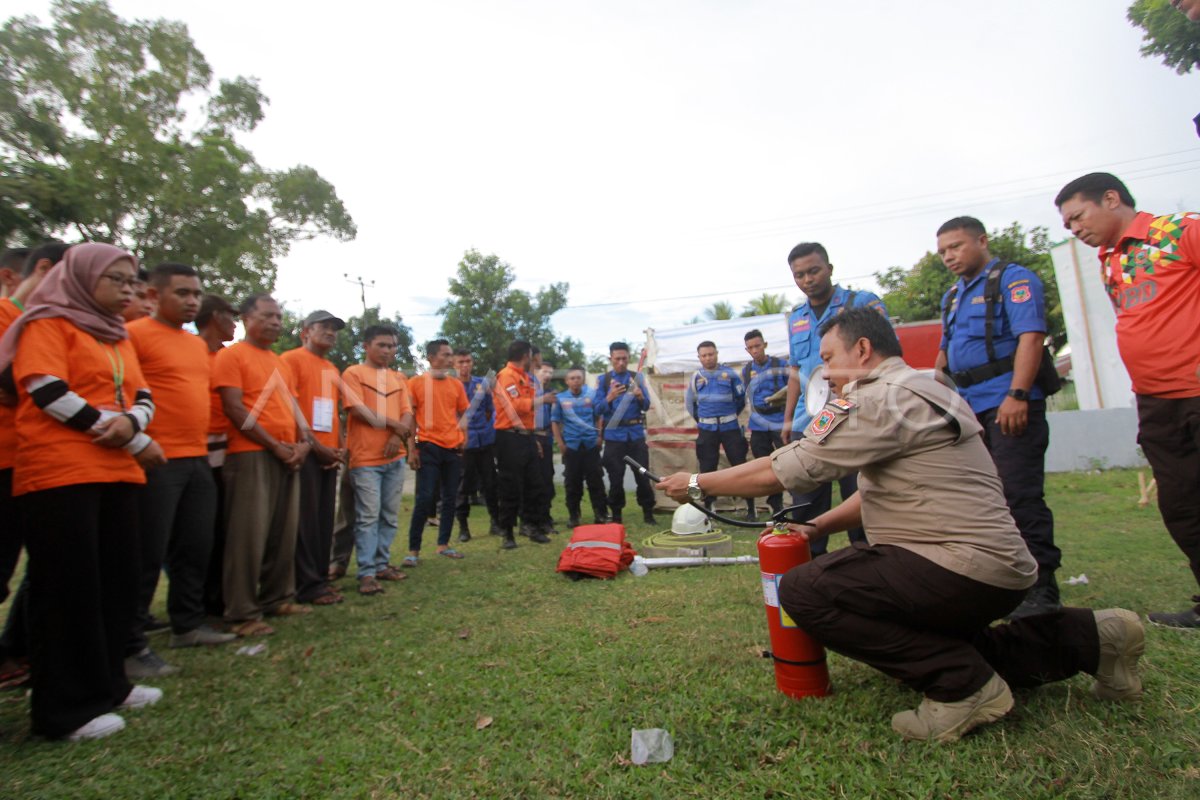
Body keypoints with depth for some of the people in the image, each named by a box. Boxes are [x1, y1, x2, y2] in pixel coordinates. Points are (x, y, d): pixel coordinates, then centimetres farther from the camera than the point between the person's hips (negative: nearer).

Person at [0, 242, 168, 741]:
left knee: (117, 581, 10)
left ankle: (106, 684, 23)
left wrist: (130, 423, -12)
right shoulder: (49, 324, -1)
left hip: (117, 474, 7)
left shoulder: (119, 337, 20)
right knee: (68, 587, -2)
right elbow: (48, 392, -14)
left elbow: (144, 397, 12)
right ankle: (65, 708, 9)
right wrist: (139, 443, -11)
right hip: (60, 474, -7)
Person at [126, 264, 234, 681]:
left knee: (196, 548, 14)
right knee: (148, 554, -1)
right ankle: (131, 646, 10)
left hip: (198, 460, 8)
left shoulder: (198, 344, 17)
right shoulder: (135, 334, -7)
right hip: (157, 461, -8)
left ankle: (187, 624, 28)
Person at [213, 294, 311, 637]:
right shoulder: (232, 355, -3)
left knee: (284, 532, 11)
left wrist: (302, 442, 2)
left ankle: (278, 598, 23)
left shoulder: (282, 363, 19)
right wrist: (275, 445, -12)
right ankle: (243, 613, 5)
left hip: (288, 457, 7)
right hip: (251, 455, -7)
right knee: (249, 533, -4)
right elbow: (234, 408, -11)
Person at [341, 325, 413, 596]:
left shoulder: (399, 378, 16)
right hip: (365, 458, -6)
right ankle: (366, 573, 2)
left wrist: (398, 437, -11)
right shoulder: (353, 373, -1)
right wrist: (394, 424, -7)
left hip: (395, 457, 6)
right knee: (368, 517, -4)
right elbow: (358, 410, -12)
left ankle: (382, 564, 21)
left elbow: (407, 413, 8)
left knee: (390, 515, 10)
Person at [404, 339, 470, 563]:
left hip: (454, 448, 5)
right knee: (424, 498, -5)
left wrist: (462, 435, 3)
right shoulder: (416, 383, -2)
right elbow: (409, 418, -2)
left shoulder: (456, 385, 10)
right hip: (428, 448, -4)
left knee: (450, 498, 9)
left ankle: (443, 544, 22)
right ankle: (413, 550, 6)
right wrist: (411, 448, -6)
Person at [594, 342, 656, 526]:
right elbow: (598, 410, -4)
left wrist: (640, 396, -18)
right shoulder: (603, 379, 1)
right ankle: (615, 515, 18)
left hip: (636, 433, 1)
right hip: (614, 435, -1)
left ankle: (648, 513, 16)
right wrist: (609, 398, -23)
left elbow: (646, 407, 3)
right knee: (615, 478, 5)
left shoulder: (637, 377, 5)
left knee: (642, 475, 3)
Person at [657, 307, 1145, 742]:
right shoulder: (919, 391, 17)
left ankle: (962, 686, -9)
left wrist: (697, 483, -5)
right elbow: (881, 487, 19)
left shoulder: (879, 399, -16)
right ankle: (1083, 638, 21)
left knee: (802, 592, -18)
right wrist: (819, 527, 8)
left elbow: (780, 471, -17)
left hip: (966, 571, -11)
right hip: (998, 566, 11)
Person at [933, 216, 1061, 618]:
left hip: (1009, 404, -8)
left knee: (1020, 495, -8)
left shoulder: (1013, 279, -3)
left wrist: (1017, 396, -24)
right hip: (968, 408, 8)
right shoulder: (951, 297, 22)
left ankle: (1041, 588, 2)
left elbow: (1031, 337, -15)